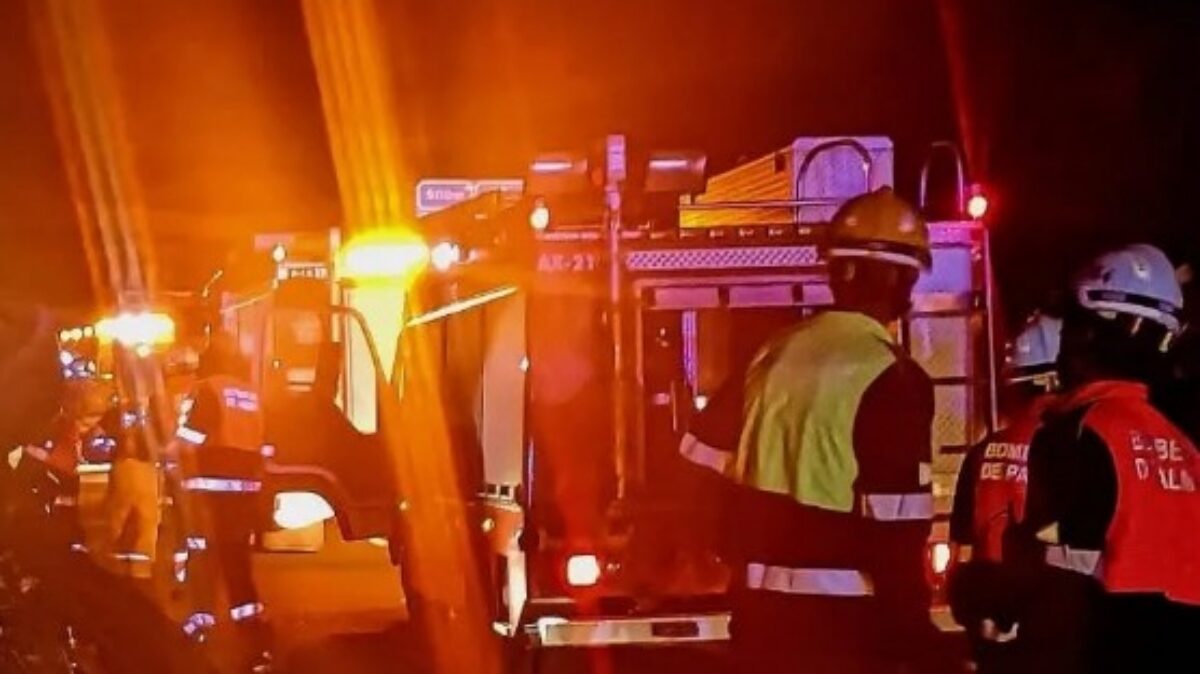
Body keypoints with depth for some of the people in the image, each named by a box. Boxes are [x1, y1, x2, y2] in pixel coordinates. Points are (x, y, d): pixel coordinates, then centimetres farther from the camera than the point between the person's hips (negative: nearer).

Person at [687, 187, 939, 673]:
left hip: (761, 607, 7)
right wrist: (910, 625, -9)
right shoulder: (893, 378, -15)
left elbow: (703, 465, 12)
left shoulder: (774, 354, 7)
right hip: (842, 618, -7)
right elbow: (894, 525, -19)